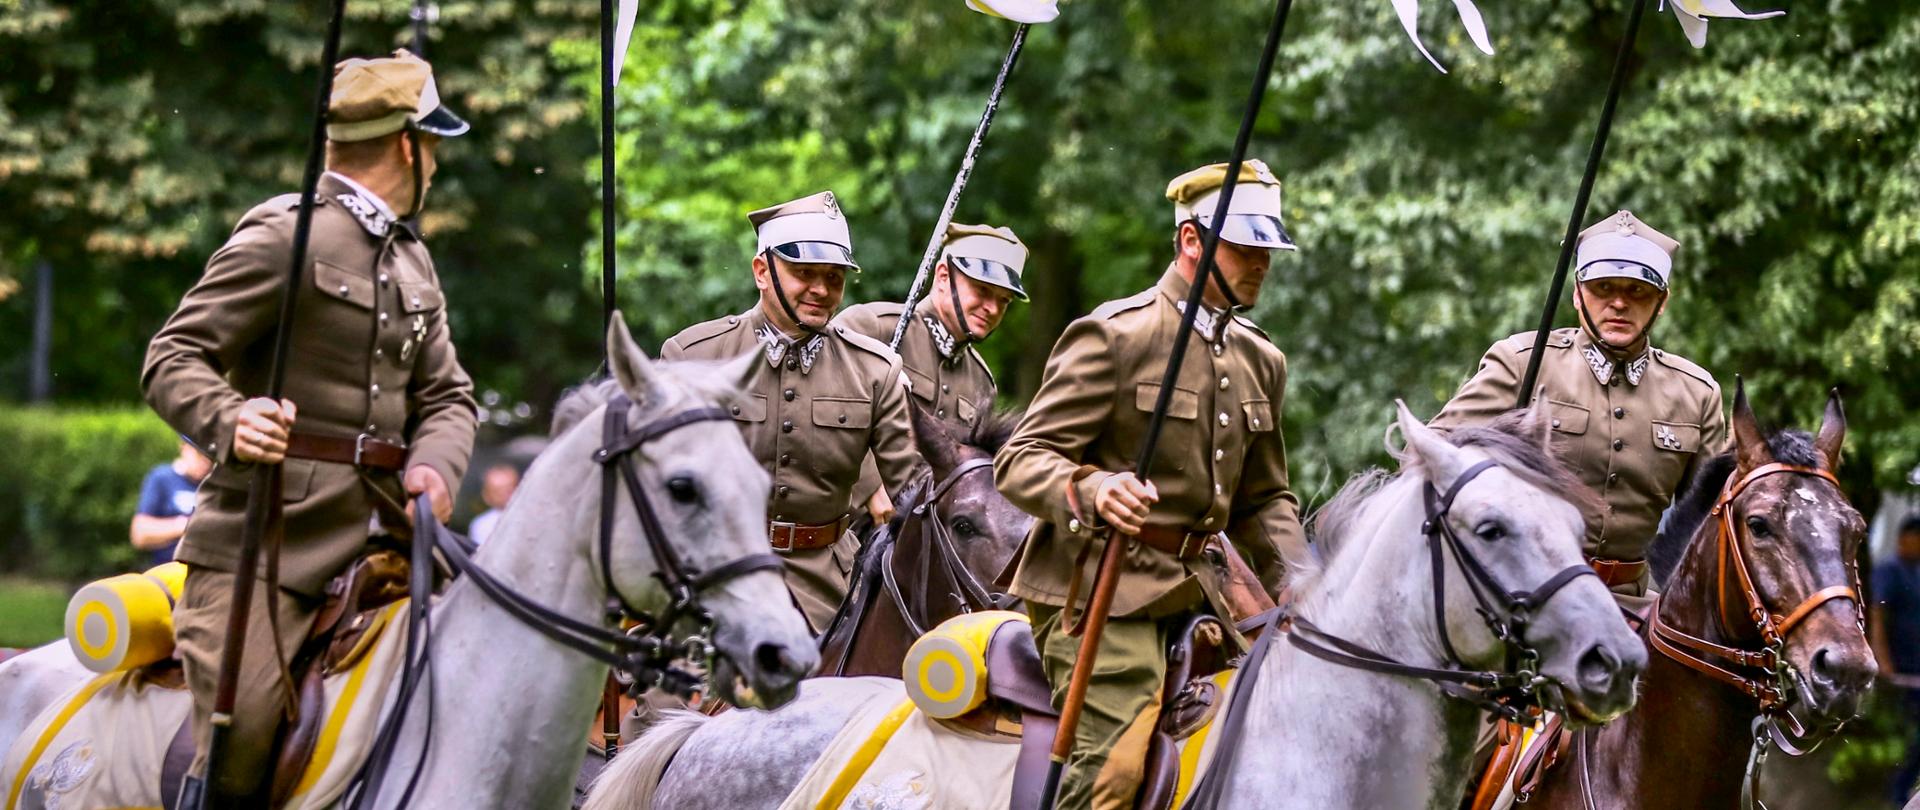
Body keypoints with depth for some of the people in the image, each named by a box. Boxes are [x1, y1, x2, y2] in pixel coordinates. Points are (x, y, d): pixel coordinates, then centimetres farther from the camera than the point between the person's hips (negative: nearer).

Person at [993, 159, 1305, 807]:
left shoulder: (1261, 362, 17)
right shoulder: (1113, 336, -7)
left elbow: (1263, 500, 26)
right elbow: (1019, 462, -11)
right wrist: (1087, 492, -32)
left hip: (1194, 598, 8)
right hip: (1101, 595, -8)